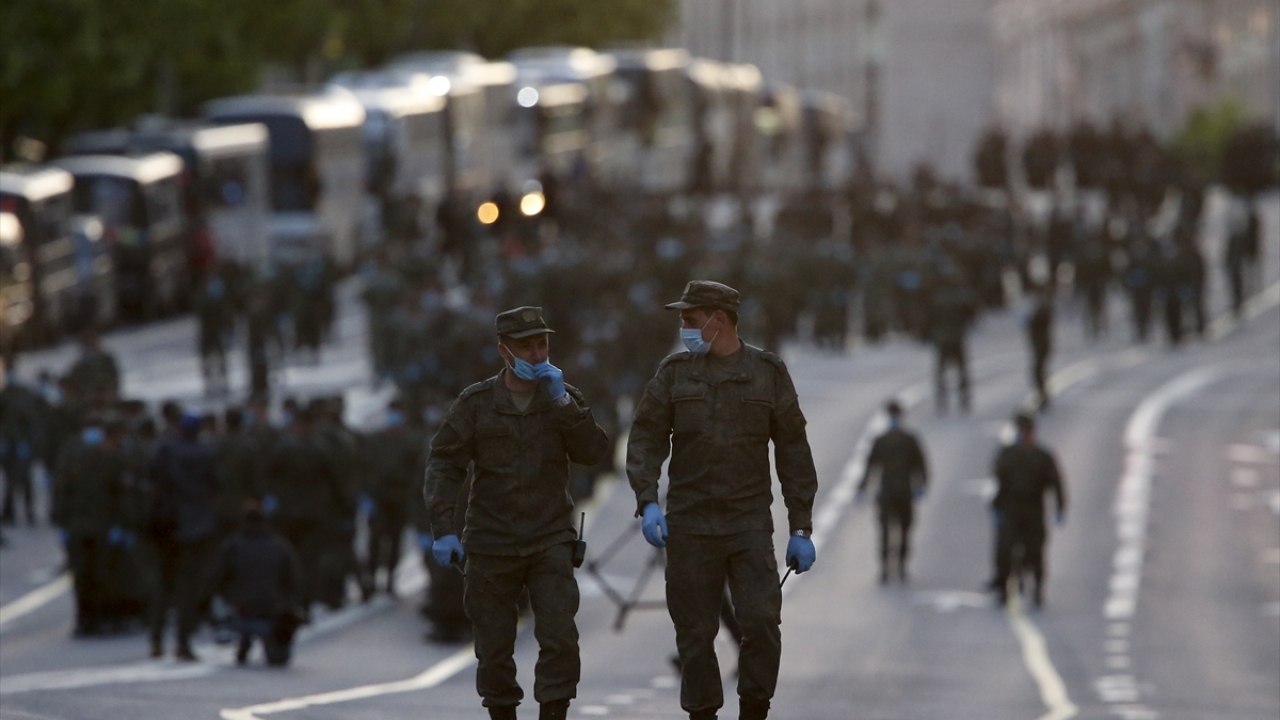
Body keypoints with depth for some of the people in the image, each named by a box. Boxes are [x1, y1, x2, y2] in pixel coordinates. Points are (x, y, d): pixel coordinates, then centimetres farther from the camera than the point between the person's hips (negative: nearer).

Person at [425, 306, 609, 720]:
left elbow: (593, 452, -5)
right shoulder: (476, 403, 1)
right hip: (491, 544, 0)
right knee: (494, 646, 4)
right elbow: (444, 465, -2)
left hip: (550, 541, 0)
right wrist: (442, 529, -12)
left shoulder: (564, 399, 7)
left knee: (559, 635, -15)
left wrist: (561, 402, -13)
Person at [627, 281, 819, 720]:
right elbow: (646, 439, 3)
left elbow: (793, 453, 6)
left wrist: (801, 528, 2)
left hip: (750, 524, -1)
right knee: (695, 634, 2)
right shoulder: (675, 372, 6)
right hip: (689, 527, 1)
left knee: (762, 623, -13)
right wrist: (647, 502, -14)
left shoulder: (769, 373, 4)